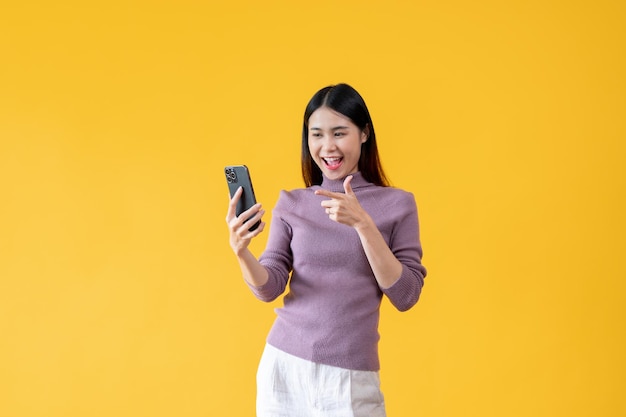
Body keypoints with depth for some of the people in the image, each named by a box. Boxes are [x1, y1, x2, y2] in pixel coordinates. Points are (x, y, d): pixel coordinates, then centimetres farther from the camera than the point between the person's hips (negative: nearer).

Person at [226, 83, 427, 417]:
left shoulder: (397, 203, -2)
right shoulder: (291, 203, 3)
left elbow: (405, 296, -8)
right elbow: (269, 288, -1)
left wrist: (363, 224, -18)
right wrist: (241, 252, -20)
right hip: (284, 365, 2)